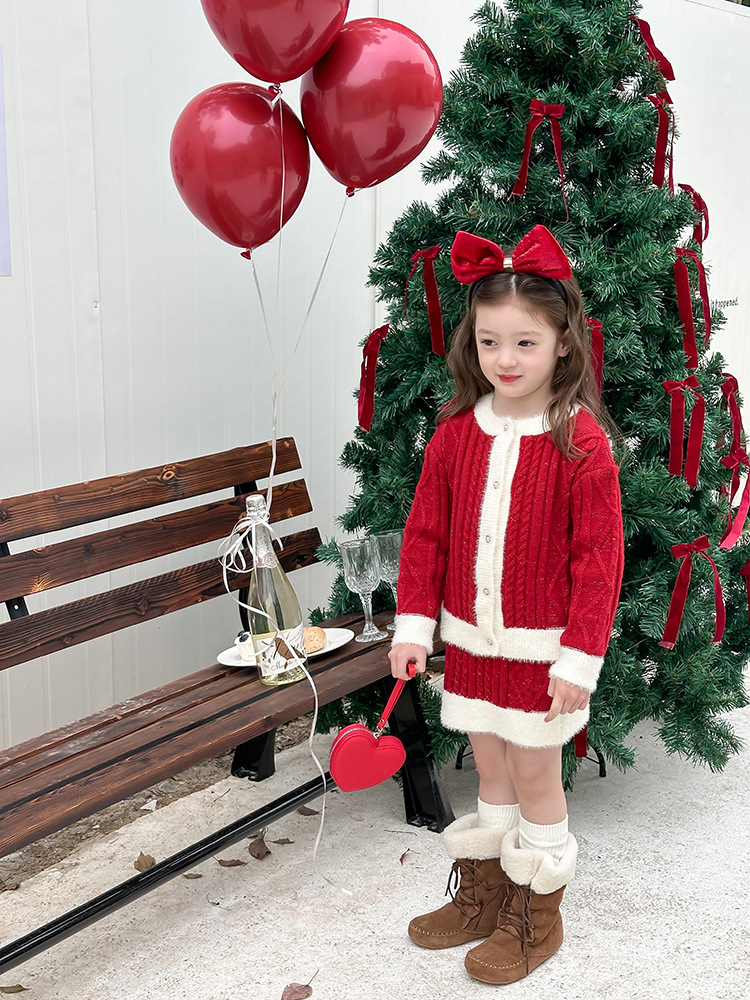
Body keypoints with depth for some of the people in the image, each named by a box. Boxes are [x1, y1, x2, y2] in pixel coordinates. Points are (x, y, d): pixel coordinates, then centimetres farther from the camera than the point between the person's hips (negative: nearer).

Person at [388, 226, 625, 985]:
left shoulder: (580, 442, -14)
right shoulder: (456, 432, 0)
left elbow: (598, 556, -13)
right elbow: (425, 532, 5)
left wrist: (580, 658, -15)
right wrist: (415, 624, 1)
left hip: (541, 649, -4)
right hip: (470, 639, 4)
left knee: (536, 781, 9)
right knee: (491, 774, 19)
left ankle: (535, 915, 27)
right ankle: (481, 895, 36)